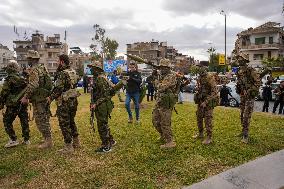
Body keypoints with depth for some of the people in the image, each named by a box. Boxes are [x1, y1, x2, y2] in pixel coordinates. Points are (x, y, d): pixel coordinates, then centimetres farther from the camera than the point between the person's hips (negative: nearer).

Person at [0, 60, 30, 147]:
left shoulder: (9, 79, -11)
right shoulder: (23, 79, 8)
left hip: (12, 105, -6)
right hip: (23, 104, 6)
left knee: (7, 122, 6)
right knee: (24, 122, 10)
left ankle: (13, 140, 2)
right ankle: (26, 139, 17)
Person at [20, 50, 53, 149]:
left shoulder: (34, 70, -15)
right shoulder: (43, 68, 14)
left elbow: (33, 85, -27)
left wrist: (25, 97, -24)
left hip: (39, 99, -10)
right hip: (45, 97, 10)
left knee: (40, 120, -2)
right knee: (45, 119, 16)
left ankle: (48, 141, 3)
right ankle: (48, 139, 25)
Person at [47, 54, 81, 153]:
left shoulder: (62, 73, -17)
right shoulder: (73, 72, 9)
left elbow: (59, 89, -20)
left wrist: (51, 98, -6)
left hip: (64, 102, -9)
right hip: (73, 100, 9)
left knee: (64, 124, 2)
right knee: (71, 122, 21)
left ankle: (68, 147, 10)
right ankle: (76, 142, 29)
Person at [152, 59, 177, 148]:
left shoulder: (171, 76, -16)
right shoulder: (162, 75, 14)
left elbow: (161, 87, -25)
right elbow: (158, 87, 16)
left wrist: (157, 82, -6)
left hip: (166, 103, -10)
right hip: (159, 101, 10)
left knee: (165, 123, -3)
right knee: (155, 120, 17)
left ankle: (170, 142, 10)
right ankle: (163, 136, 35)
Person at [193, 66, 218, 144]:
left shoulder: (210, 79, -19)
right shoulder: (199, 78, 4)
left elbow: (214, 92, -22)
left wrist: (206, 102, -25)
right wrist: (197, 94, 2)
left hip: (208, 102, -8)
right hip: (200, 101, 8)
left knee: (208, 120, -4)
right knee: (199, 117, 15)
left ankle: (209, 138, 7)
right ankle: (200, 134, 31)